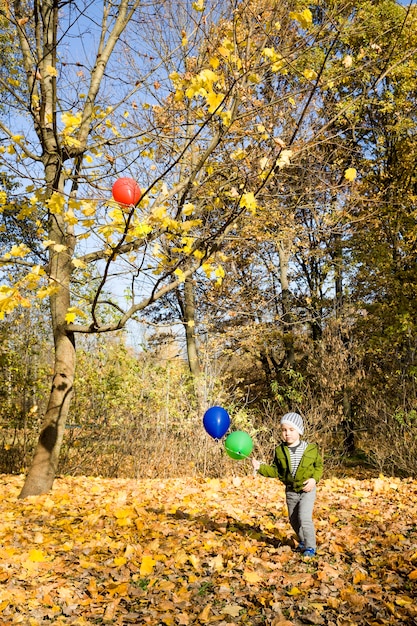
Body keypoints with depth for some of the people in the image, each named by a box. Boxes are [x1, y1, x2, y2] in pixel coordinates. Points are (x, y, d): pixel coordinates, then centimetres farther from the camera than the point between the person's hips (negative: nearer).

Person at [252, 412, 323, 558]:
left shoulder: (311, 449, -12)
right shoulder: (280, 451, -5)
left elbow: (319, 466, 0)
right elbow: (275, 471, 1)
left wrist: (314, 479, -17)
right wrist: (261, 467, -13)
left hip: (307, 490, -4)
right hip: (290, 491, 4)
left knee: (304, 518, -16)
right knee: (294, 521, 15)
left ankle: (310, 547, 3)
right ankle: (303, 542, 40)